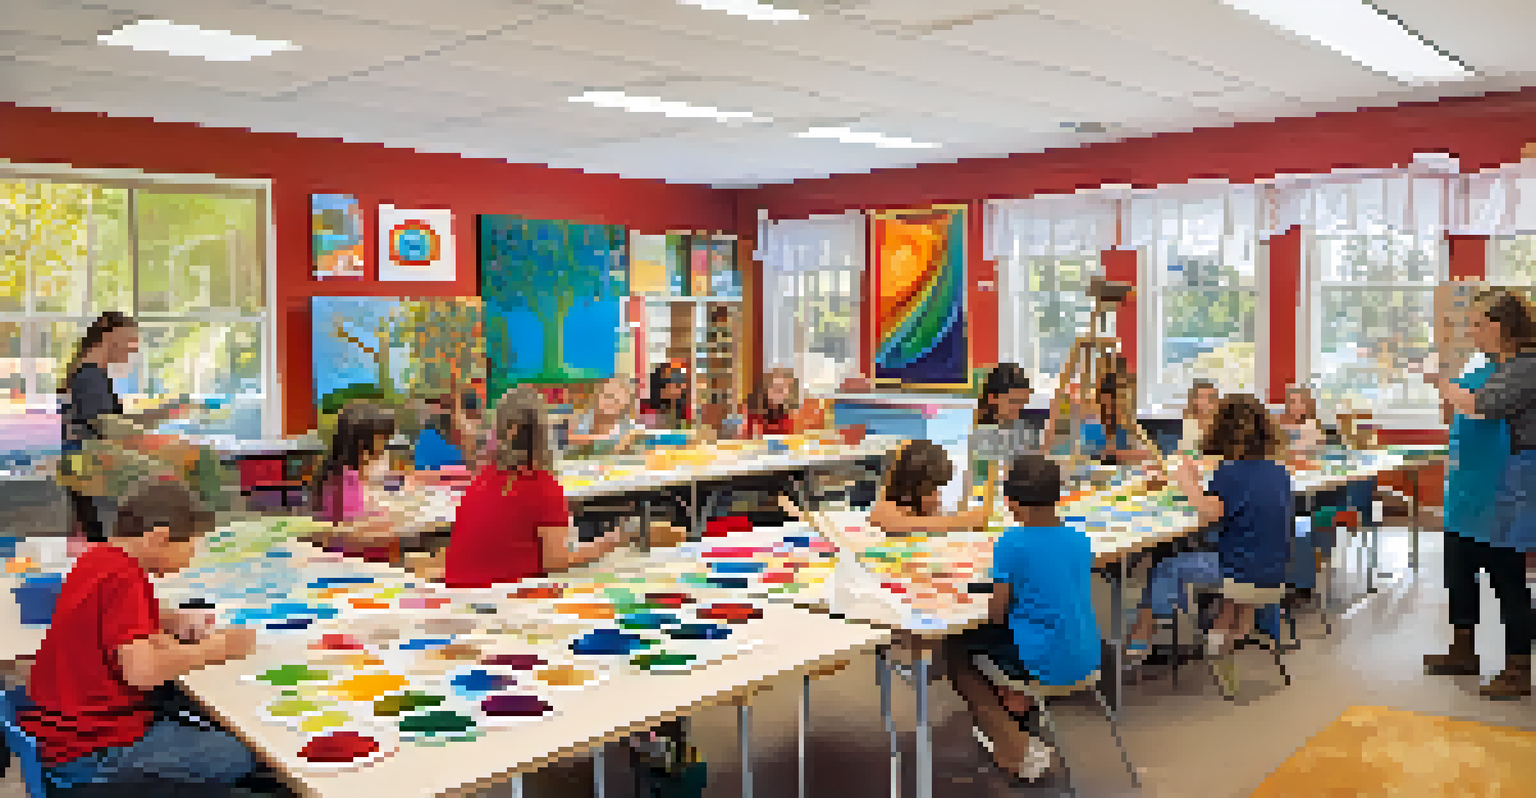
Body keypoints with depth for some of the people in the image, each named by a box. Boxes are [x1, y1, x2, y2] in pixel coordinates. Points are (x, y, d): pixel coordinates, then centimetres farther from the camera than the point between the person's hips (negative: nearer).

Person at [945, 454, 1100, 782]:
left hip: (1043, 666, -7)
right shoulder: (1080, 540, 3)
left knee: (957, 650, 16)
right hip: (1086, 662, 7)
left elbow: (996, 614, -12)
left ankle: (1019, 749, 12)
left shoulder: (1010, 545, -15)